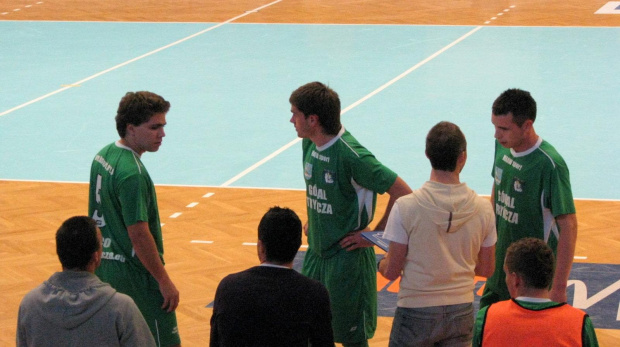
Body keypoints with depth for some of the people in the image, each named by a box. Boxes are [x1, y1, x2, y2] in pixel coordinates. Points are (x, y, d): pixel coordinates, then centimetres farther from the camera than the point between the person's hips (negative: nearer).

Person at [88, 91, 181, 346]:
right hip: (136, 275, -9)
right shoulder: (132, 174, -23)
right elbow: (139, 234, -23)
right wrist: (164, 281, -17)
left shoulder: (103, 155, 6)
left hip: (104, 268, 9)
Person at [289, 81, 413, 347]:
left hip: (347, 257, -8)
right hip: (315, 252, 8)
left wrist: (374, 235, -17)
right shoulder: (309, 144, 1)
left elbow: (403, 193, -24)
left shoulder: (351, 155, -24)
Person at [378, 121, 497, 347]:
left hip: (416, 312, -3)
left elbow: (391, 271, -8)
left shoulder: (405, 207, -15)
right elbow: (486, 269, 5)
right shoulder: (482, 208, -5)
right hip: (461, 311, 3)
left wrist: (381, 263, 15)